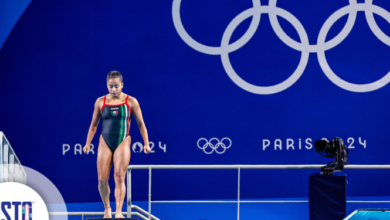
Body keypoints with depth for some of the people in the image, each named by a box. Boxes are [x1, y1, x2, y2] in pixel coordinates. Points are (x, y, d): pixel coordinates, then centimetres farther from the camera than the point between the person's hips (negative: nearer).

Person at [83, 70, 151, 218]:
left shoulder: (130, 102, 0)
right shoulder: (100, 102, 5)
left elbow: (140, 124, 5)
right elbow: (94, 124, 14)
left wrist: (146, 143, -1)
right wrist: (88, 143, 9)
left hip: (122, 142, -2)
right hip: (105, 142, 2)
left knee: (119, 177, -13)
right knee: (102, 179, -2)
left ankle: (118, 211, -16)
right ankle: (106, 208, 19)